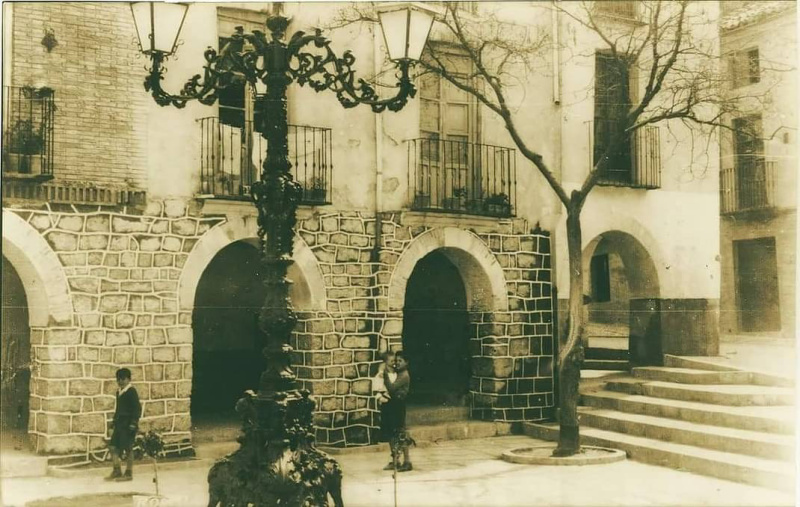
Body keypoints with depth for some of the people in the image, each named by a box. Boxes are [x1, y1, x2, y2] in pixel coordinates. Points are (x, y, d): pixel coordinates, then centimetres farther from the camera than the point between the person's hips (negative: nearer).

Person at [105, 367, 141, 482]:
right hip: (119, 423, 8)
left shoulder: (131, 391, -11)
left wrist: (133, 422, -19)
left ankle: (128, 474, 5)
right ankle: (116, 471, 15)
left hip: (128, 424, -8)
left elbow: (137, 408, -15)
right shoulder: (119, 392, 14)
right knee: (113, 446, 5)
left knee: (128, 449, -3)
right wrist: (114, 420, 18)